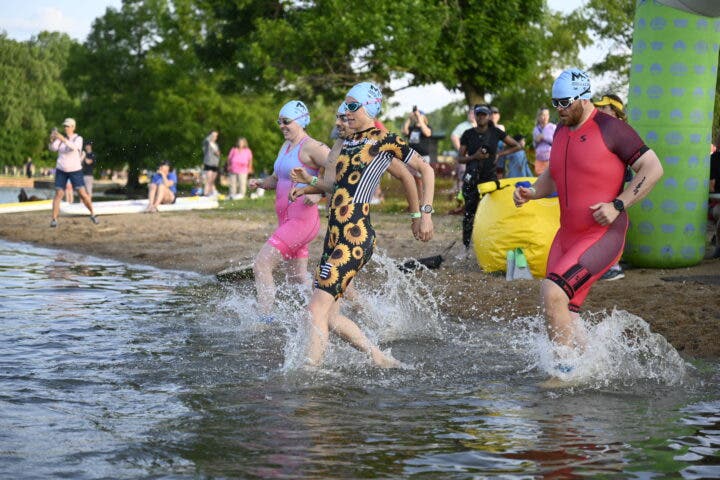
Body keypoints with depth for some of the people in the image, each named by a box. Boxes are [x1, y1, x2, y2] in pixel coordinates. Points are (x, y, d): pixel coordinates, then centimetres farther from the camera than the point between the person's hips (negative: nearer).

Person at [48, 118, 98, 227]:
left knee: (83, 194, -5)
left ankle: (92, 214, 15)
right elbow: (52, 148, -15)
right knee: (58, 194, -9)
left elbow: (74, 147, -31)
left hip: (75, 171, -2)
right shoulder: (60, 138, 1)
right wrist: (52, 140, -37)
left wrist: (63, 139, -44)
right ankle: (54, 220, -8)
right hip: (61, 170, 2)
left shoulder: (79, 139, -9)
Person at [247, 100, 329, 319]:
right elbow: (276, 179, 25)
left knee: (261, 265, -15)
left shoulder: (311, 147, -12)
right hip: (287, 219, 10)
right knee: (298, 278, 16)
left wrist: (319, 193, -28)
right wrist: (261, 183, 5)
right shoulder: (286, 146, 16)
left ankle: (265, 319, -13)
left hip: (302, 219, -10)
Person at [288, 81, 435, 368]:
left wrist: (424, 213, -4)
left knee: (317, 310, -16)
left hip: (356, 238, -9)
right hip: (334, 237, 9)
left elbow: (426, 171, 3)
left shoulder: (385, 140, -2)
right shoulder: (347, 144, 20)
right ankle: (380, 359, 21)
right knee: (327, 315, 9)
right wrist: (309, 188, 18)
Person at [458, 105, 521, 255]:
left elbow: (516, 146, 7)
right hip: (472, 178, 1)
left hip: (490, 177, -1)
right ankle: (466, 247, 9)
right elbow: (460, 158, 3)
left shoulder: (496, 133, 1)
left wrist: (499, 154, -1)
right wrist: (474, 157, -15)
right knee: (469, 212, 1)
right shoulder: (468, 134, 2)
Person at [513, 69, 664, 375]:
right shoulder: (561, 132, 14)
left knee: (552, 290, -23)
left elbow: (653, 168, -10)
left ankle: (569, 370, -12)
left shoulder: (610, 130, -10)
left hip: (603, 235, -8)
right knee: (560, 318, 4)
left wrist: (617, 205, -17)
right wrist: (532, 193, 8)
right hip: (567, 235, 8)